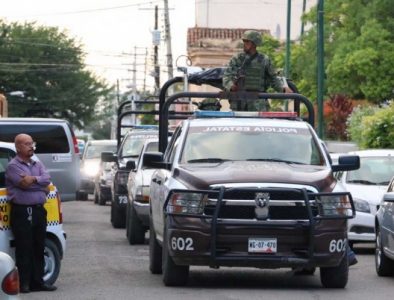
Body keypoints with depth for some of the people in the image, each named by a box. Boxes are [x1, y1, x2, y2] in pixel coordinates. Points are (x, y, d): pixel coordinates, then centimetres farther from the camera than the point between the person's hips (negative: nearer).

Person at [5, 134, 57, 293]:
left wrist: (33, 179, -14)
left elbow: (47, 179, 1)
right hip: (21, 212, -7)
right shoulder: (13, 166, -4)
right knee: (23, 249, -5)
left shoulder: (38, 165, 18)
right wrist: (40, 183, -2)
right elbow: (24, 184, -16)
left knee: (39, 248, 8)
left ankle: (37, 281, 14)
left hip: (39, 210, 7)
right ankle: (23, 283, -1)